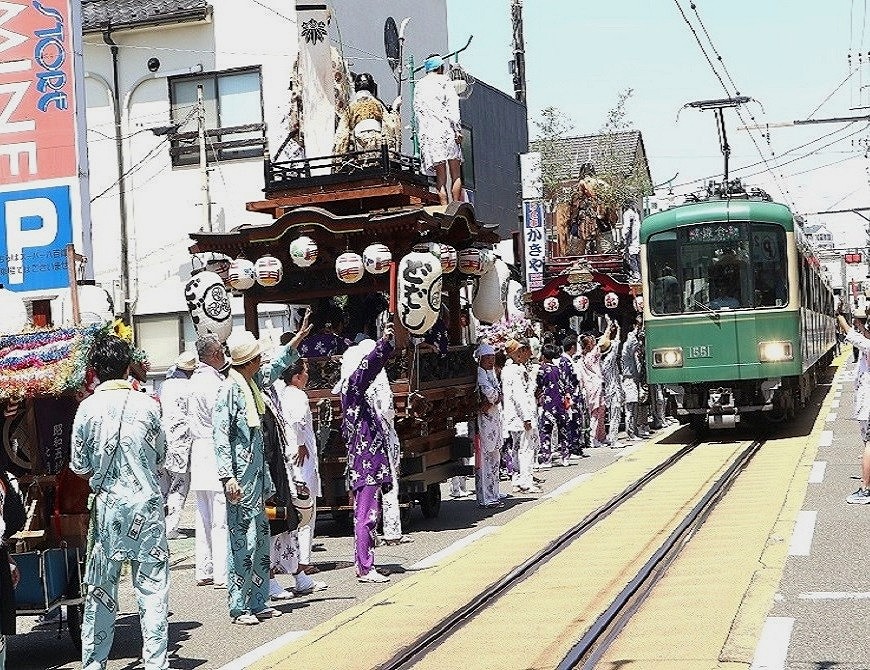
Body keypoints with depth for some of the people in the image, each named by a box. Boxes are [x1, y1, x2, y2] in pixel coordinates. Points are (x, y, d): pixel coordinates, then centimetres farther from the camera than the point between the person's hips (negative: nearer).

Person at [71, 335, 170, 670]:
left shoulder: (87, 408, -4)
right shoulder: (147, 405, -4)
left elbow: (79, 467, 1)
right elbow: (161, 458, 6)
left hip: (107, 506, 1)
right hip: (147, 503, -1)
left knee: (99, 589, 9)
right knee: (152, 586, 3)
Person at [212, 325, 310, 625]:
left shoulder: (253, 382, 11)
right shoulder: (229, 390, -14)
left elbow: (275, 367, 33)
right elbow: (221, 437, -18)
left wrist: (296, 341, 35)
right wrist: (228, 476, -23)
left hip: (257, 476, 10)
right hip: (241, 479, -10)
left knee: (261, 540, 12)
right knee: (242, 542, -6)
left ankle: (257, 603, 20)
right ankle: (239, 607, 1)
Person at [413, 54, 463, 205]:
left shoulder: (419, 86, 18)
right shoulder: (443, 80, 5)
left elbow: (417, 110, 14)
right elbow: (452, 107, -5)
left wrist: (421, 133, 14)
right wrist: (457, 129, -8)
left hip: (428, 134, 3)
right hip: (447, 130, -3)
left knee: (440, 177, 1)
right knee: (456, 174, 4)